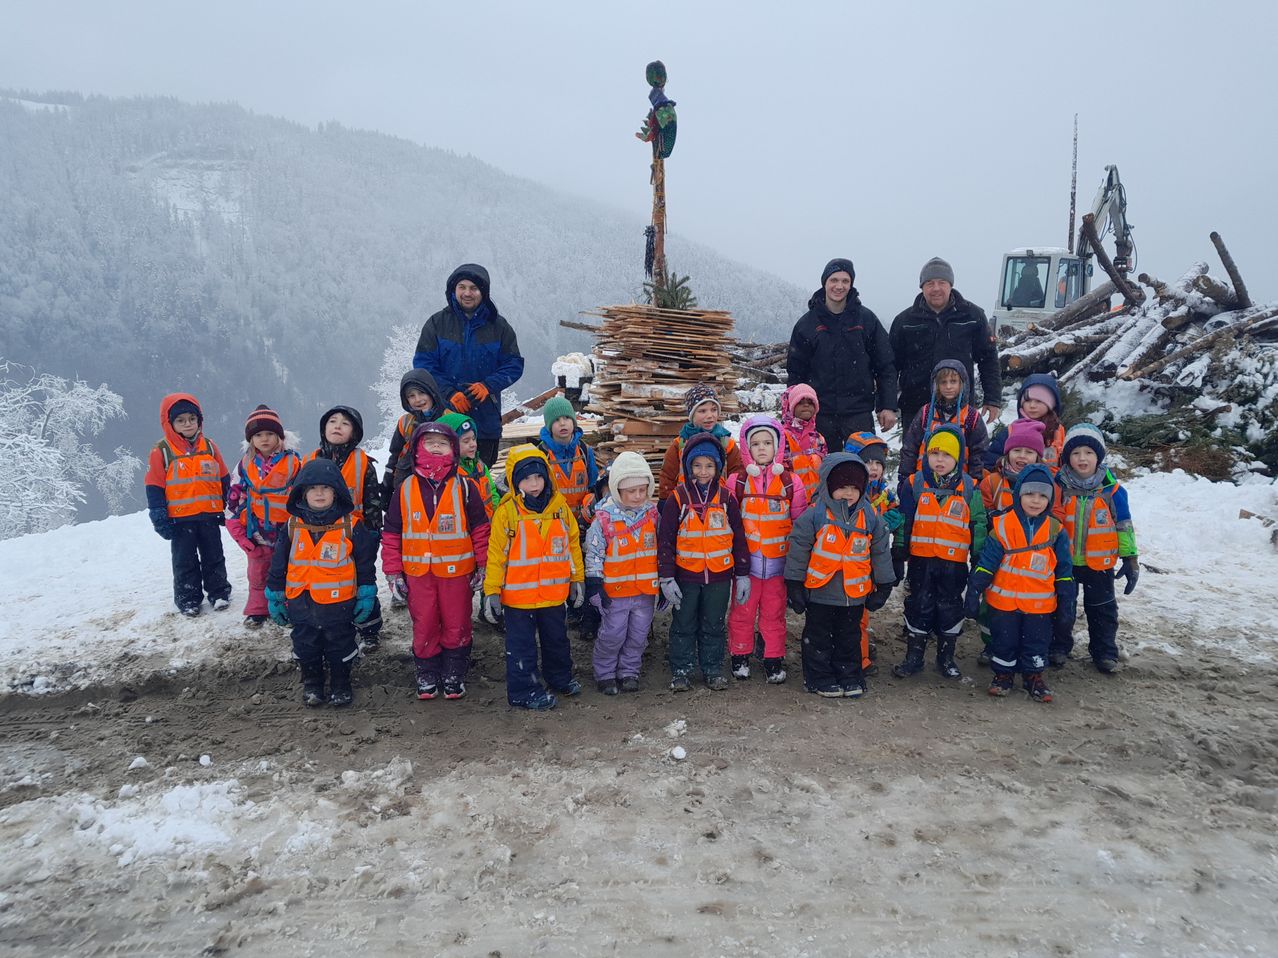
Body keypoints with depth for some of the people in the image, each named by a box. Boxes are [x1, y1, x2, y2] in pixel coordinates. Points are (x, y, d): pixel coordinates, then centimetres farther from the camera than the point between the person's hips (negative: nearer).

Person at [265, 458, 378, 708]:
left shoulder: (351, 526, -7)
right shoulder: (292, 527, -1)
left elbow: (366, 563, -1)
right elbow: (278, 566, 6)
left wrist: (366, 596, -1)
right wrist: (275, 598, 6)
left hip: (339, 604, -2)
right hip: (301, 606, 2)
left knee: (340, 647, 12)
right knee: (306, 648, 16)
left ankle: (340, 686, 30)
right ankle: (311, 685, 34)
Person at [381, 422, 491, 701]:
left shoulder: (465, 487, -2)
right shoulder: (406, 489, 2)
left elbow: (480, 529, 2)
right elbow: (391, 534, 6)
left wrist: (482, 567, -1)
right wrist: (393, 572, 3)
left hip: (456, 571, -1)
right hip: (417, 572, 1)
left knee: (456, 626, 9)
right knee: (423, 627, 9)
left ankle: (454, 675, 24)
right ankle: (427, 675, 25)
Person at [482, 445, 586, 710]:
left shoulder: (560, 507, -1)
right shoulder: (506, 511, -12)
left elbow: (572, 543, 8)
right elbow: (496, 553, -10)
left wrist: (577, 578, 9)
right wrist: (492, 591, -10)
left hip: (554, 593, 4)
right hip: (518, 595, -4)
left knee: (557, 639, 23)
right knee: (521, 645, 8)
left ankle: (560, 677, 43)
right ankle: (523, 690, 23)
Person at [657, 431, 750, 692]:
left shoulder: (726, 498, 0)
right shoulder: (677, 498, -6)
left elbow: (739, 538, 6)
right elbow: (664, 540, -5)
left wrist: (742, 574, 5)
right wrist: (666, 578, -8)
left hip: (719, 576, 1)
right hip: (686, 575, -1)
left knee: (714, 626, 13)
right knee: (683, 626, 10)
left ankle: (713, 669, 27)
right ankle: (681, 670, 22)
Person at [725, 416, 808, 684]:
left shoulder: (791, 483, 3)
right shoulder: (737, 481, 0)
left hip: (778, 560, 1)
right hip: (746, 559, 0)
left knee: (774, 613, 9)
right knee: (742, 611, 7)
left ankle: (774, 660, 21)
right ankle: (740, 657, 23)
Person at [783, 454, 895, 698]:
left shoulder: (871, 517, -2)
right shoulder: (814, 515, -12)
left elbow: (881, 552, 7)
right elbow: (798, 550, -8)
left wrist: (883, 586, 9)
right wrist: (794, 585, -6)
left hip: (854, 594, 3)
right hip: (820, 593, -3)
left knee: (848, 639, 18)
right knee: (818, 640, 10)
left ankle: (850, 678, 31)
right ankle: (821, 679, 23)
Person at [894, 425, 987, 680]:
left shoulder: (969, 488, 0)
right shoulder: (915, 484, 0)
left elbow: (978, 525, 6)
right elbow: (903, 523, 4)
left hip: (954, 562, 0)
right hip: (921, 560, 0)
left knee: (951, 608, 9)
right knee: (919, 606, 7)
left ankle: (946, 657, 24)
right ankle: (913, 656, 18)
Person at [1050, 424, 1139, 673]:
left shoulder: (1111, 490, -8)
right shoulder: (1059, 486, -8)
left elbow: (1124, 526, 0)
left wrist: (1129, 558, 0)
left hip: (1099, 563, 0)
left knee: (1103, 609, 13)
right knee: (1062, 608, 13)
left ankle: (1105, 652, 29)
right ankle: (1058, 647, 30)